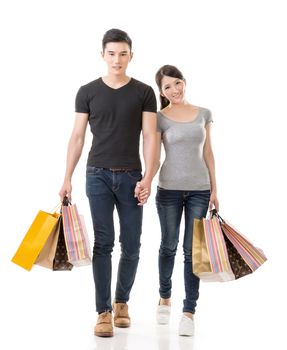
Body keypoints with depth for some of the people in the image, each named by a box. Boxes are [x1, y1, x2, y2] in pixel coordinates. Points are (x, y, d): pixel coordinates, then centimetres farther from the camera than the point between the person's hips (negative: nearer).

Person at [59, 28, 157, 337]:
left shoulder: (144, 92, 4)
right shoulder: (88, 92, 5)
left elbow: (149, 137, -1)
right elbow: (77, 137, 6)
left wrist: (147, 178, -11)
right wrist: (67, 178, 1)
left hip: (131, 176, 1)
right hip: (98, 175, 0)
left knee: (131, 246, 5)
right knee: (103, 243, -3)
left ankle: (121, 301, 26)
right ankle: (104, 311, 3)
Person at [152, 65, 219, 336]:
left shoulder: (203, 114, 5)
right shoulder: (160, 118, -3)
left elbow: (208, 153, 9)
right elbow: (154, 157, -5)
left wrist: (214, 189, 8)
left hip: (199, 190, 1)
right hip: (169, 189, -1)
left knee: (192, 250, 0)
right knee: (168, 246, 12)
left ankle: (189, 311, 4)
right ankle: (164, 298, 33)